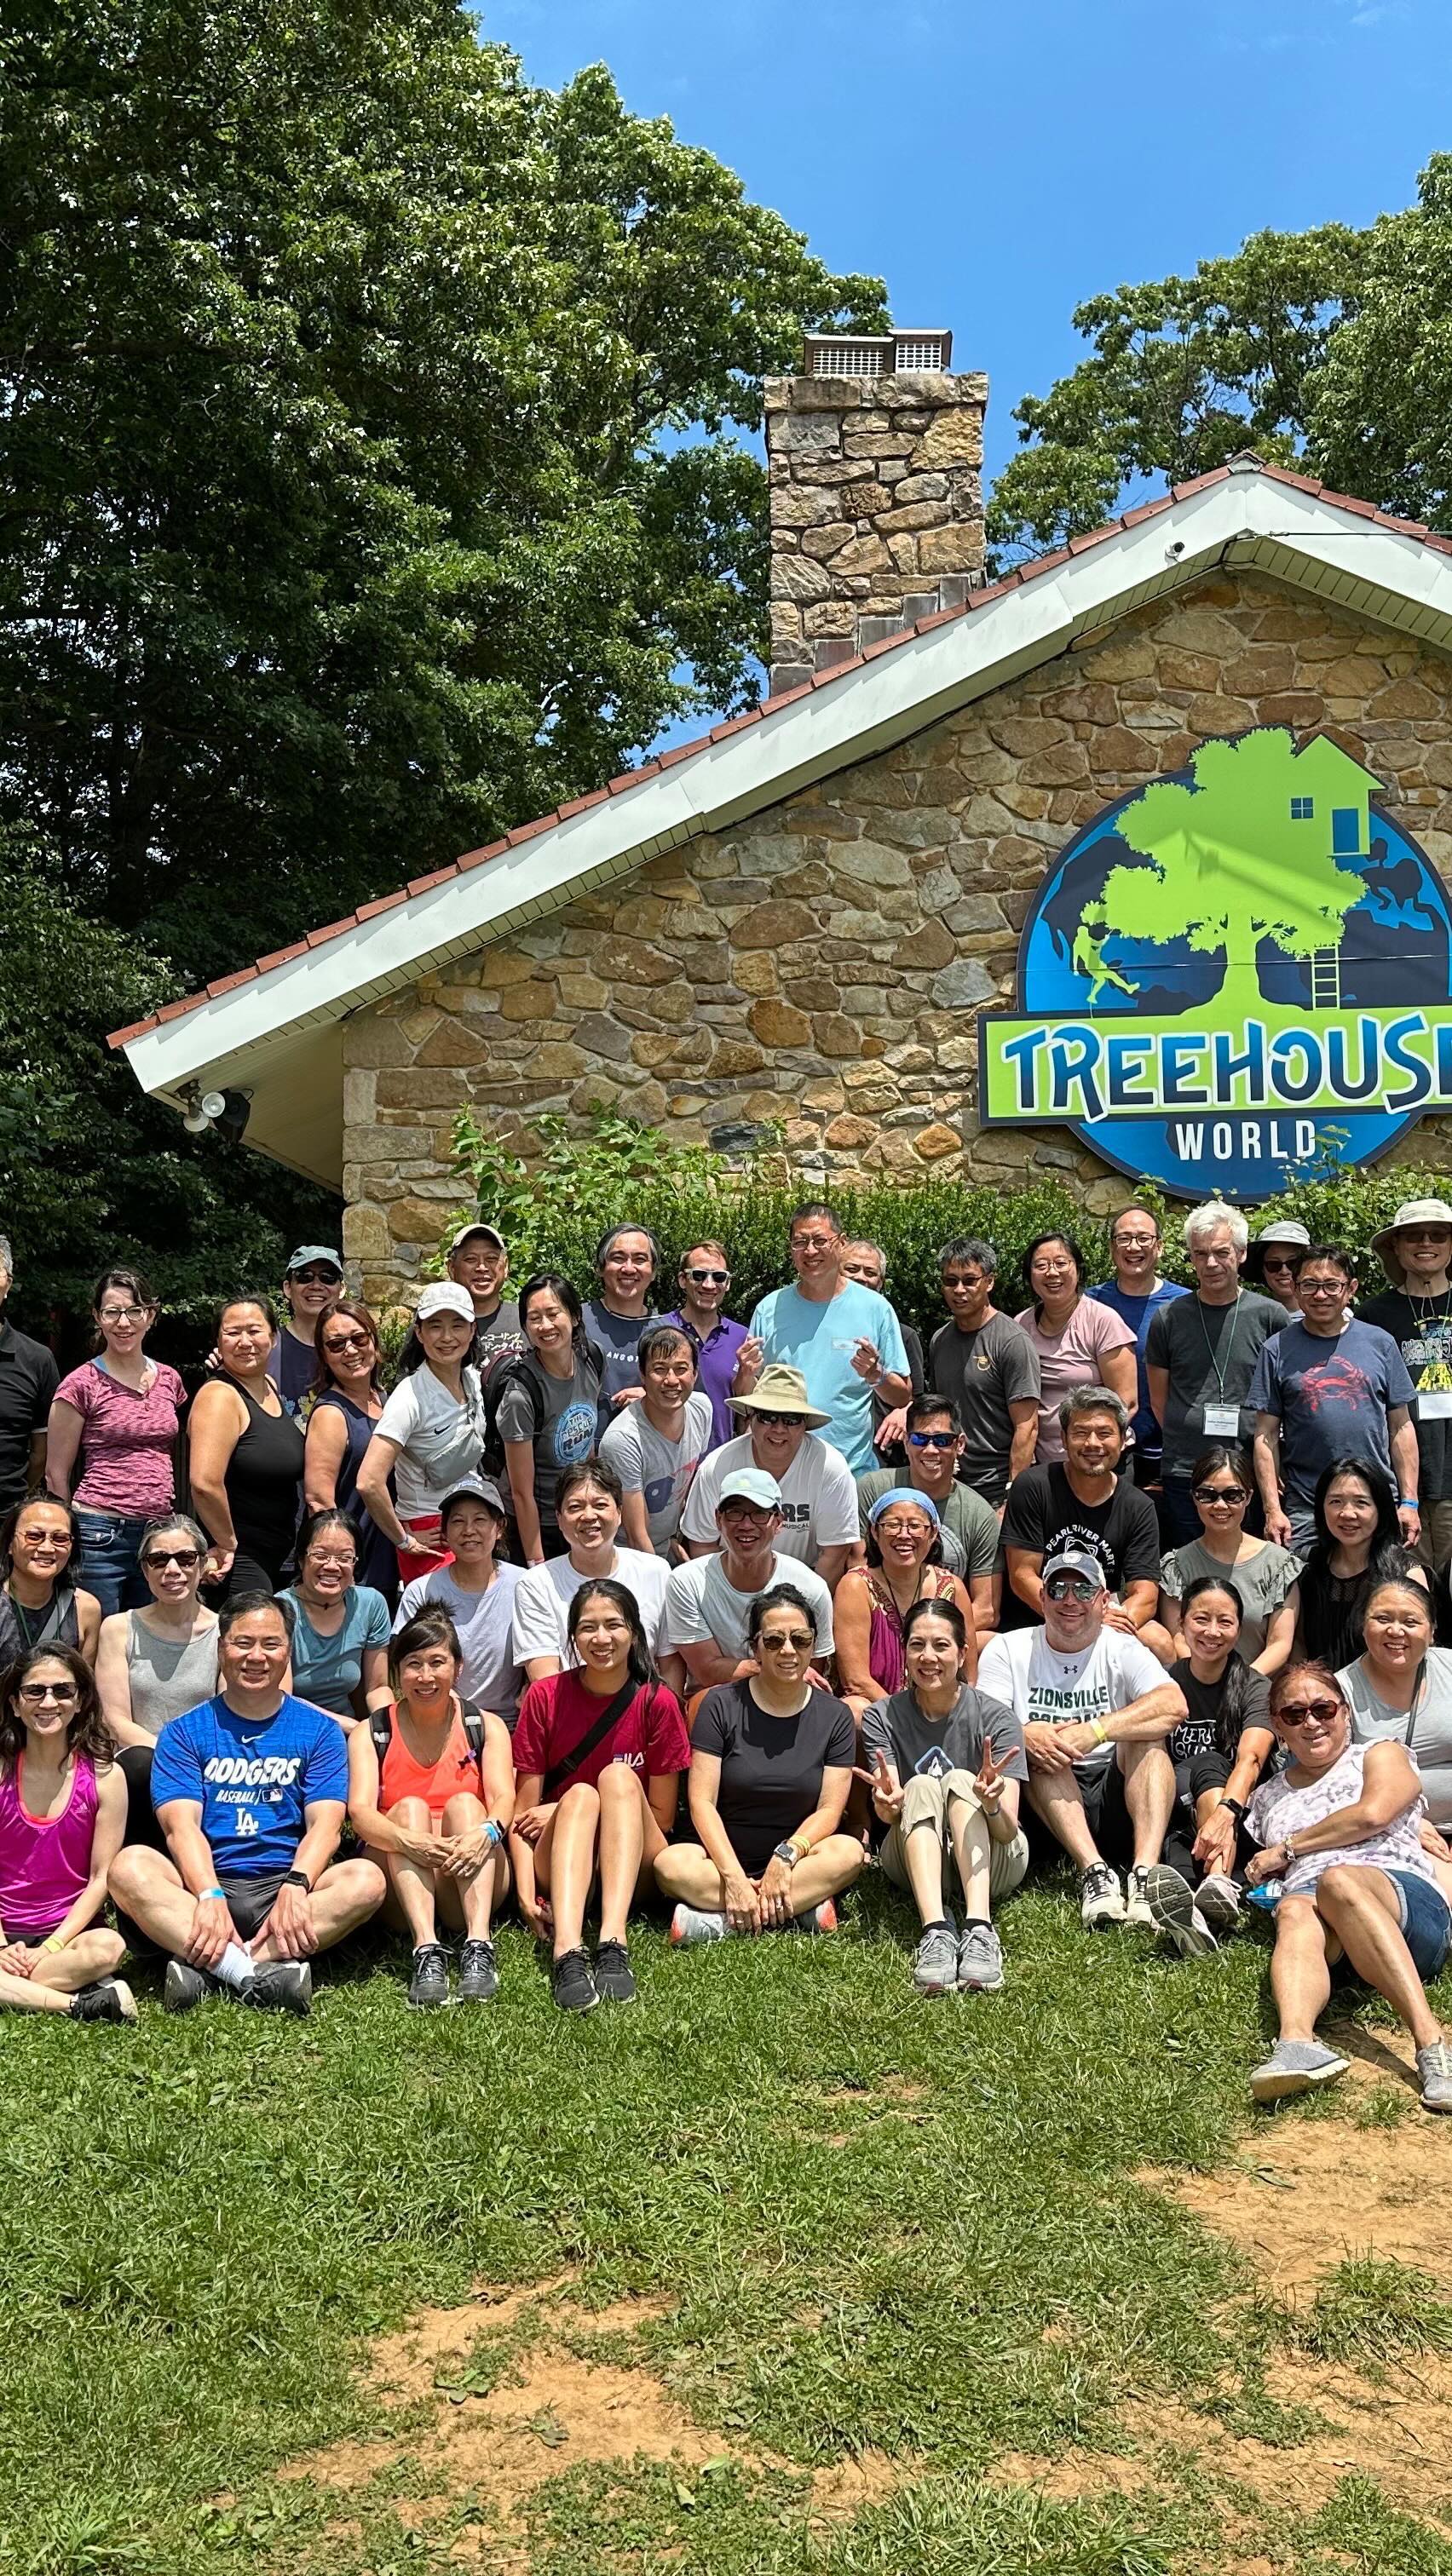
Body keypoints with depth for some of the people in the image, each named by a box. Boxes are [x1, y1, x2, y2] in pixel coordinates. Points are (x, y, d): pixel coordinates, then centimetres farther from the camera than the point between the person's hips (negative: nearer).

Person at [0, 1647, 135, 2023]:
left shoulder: (104, 1777, -2)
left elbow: (101, 1876, -3)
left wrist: (52, 1946, -13)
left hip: (69, 1930, -1)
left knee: (108, 1947, -36)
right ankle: (79, 2003, -29)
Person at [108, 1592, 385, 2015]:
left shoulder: (319, 1730, 11)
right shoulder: (185, 1733, 10)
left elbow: (325, 1825, -2)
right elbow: (182, 1826, -5)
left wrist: (295, 1886, -23)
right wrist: (211, 1897, -24)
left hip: (285, 1887, 0)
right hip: (205, 1885, 0)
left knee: (366, 1879, -29)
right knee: (129, 1866, -28)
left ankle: (203, 1967, -33)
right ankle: (261, 1971, -38)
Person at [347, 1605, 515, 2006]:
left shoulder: (486, 1727, 7)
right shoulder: (370, 1733, 5)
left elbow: (504, 1798, -10)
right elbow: (360, 1812, -13)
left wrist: (486, 1833, -35)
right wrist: (411, 1842, -35)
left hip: (470, 1882, 0)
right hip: (400, 1886, 0)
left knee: (463, 1803, -24)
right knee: (409, 1807, -25)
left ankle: (478, 1945, -43)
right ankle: (426, 1949, -45)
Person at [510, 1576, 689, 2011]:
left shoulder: (657, 1702, -3)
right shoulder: (545, 1697, -2)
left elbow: (662, 1816, -1)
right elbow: (524, 1813, -4)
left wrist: (562, 1813, -8)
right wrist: (526, 1893, -20)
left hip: (634, 1870, 0)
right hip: (559, 1865, 0)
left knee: (618, 1775, -27)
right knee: (579, 1793, -30)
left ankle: (613, 1943, -45)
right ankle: (567, 1952, -51)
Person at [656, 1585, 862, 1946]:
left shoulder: (835, 1716, 4)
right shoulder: (721, 1705, -1)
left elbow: (829, 1810, -3)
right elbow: (702, 1801, -8)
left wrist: (786, 1856, -23)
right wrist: (733, 1876, -22)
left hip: (798, 1858, 2)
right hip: (722, 1856, -1)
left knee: (849, 1852, -30)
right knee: (670, 1865, -32)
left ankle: (720, 1919, -29)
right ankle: (802, 1906, -29)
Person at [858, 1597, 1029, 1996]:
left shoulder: (996, 1718, -9)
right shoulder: (881, 1718, -4)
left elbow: (1008, 1831, -18)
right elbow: (892, 1813, -15)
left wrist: (991, 1803, -42)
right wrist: (886, 1804, -40)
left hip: (988, 1861, -1)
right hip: (913, 1856, 1)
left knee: (959, 1780, -28)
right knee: (921, 1788, -28)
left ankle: (979, 1929, -46)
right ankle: (936, 1931, -47)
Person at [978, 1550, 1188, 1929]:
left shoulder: (1123, 1650, 5)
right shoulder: (1007, 1649, 8)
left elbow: (1174, 1705, -15)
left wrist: (1094, 1731, -27)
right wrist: (1024, 1735, -29)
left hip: (1113, 1796, 0)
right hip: (1040, 1807, 0)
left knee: (1146, 1735, -23)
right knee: (1040, 1748, -27)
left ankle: (1144, 1876, -39)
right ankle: (1094, 1871, -42)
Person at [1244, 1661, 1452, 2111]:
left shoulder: (1382, 1756, 20)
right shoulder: (1267, 1797, 33)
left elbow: (1372, 1815, 0)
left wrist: (1288, 1848, 6)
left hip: (1404, 1897, -3)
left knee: (1337, 1881, -39)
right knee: (1295, 1912, -36)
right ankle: (1296, 2042, -66)